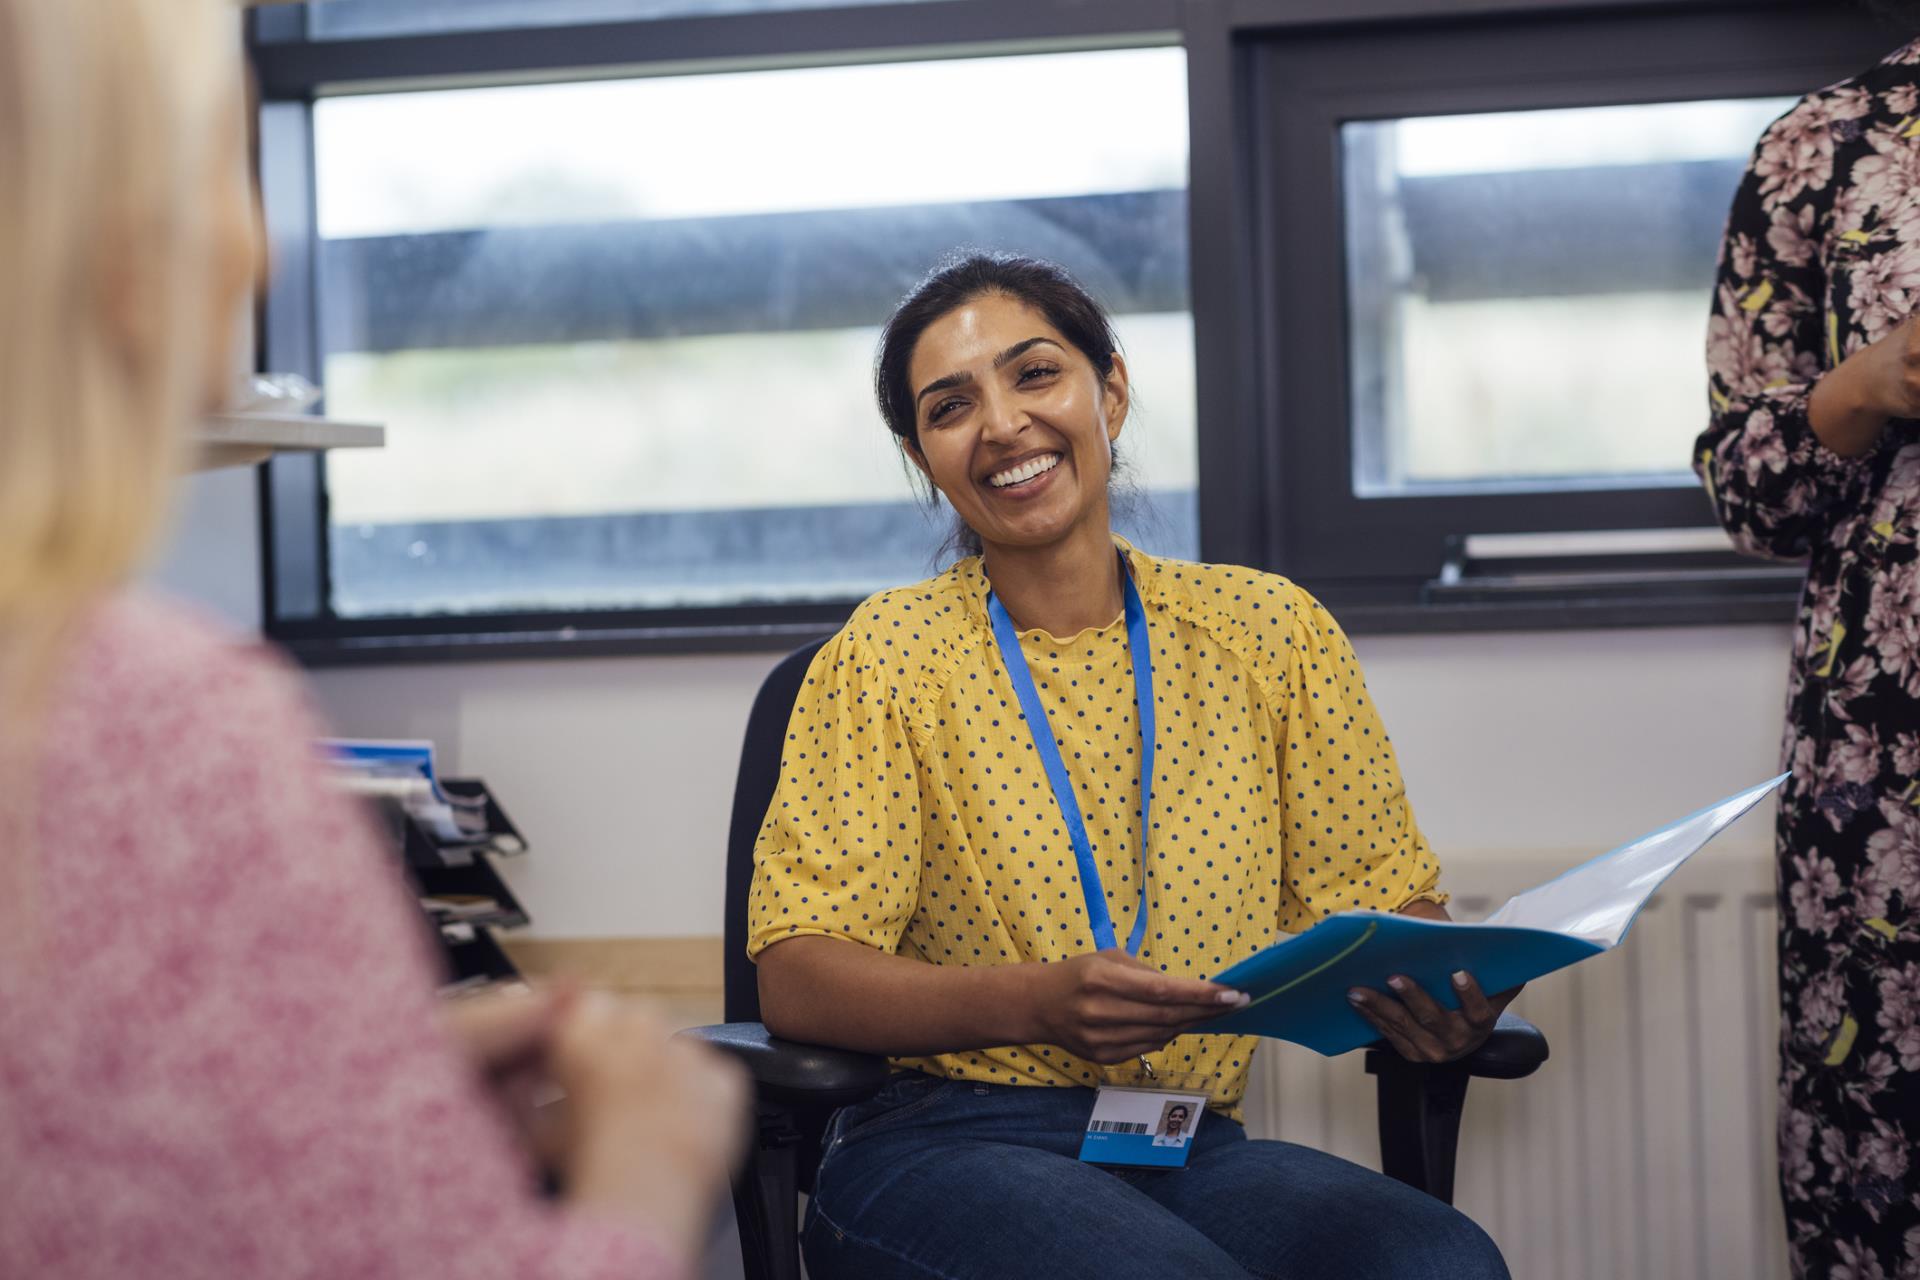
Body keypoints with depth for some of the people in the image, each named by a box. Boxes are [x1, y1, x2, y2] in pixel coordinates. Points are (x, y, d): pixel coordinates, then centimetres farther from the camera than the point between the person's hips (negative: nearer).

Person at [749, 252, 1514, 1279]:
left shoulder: (1268, 630, 10)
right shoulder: (889, 657, 2)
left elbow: (1380, 894, 11)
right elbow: (796, 978, -6)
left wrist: (1441, 990, -15)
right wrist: (1032, 1003, -24)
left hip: (1193, 1154, 3)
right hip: (943, 1147, -2)